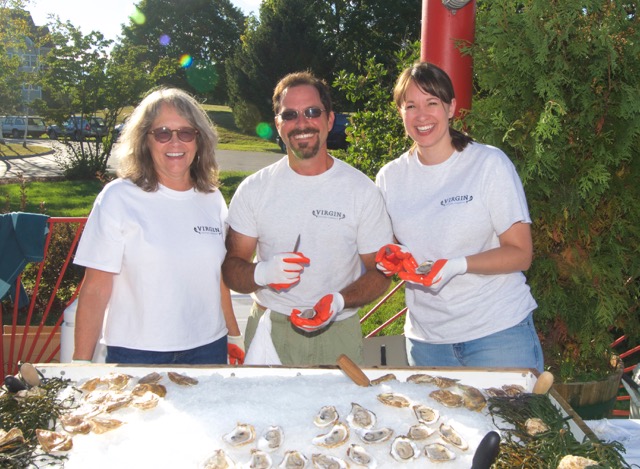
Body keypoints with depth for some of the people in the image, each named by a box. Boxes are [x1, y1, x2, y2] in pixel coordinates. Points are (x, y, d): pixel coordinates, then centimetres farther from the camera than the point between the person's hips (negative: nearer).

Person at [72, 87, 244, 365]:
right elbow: (95, 290, -9)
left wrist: (234, 337, 14)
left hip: (207, 349, 4)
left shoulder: (212, 198, 4)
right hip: (135, 353, -3)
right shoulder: (118, 198, -9)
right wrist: (80, 366, -10)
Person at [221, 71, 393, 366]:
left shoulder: (362, 190, -3)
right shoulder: (254, 189, 0)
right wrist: (262, 273, -21)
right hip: (268, 333, 1)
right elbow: (231, 267, 1)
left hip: (338, 335, 0)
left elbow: (380, 272, 0)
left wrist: (340, 300, -19)